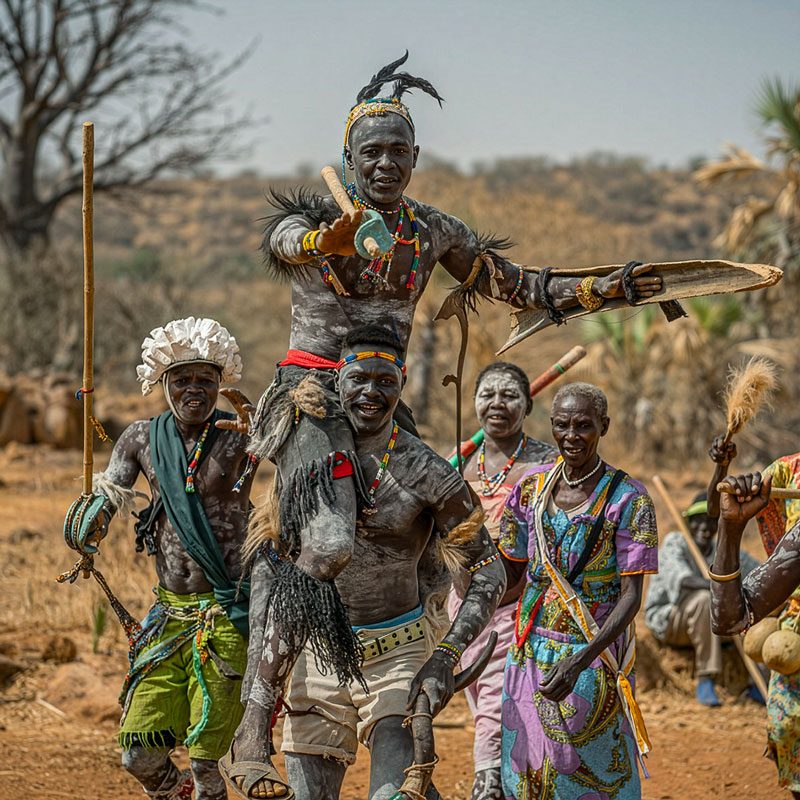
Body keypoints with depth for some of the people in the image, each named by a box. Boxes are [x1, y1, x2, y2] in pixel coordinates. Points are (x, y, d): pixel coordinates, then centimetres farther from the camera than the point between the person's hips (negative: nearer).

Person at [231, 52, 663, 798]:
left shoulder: (433, 232, 11)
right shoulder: (315, 214, -4)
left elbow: (518, 286, 15)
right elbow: (283, 238, -29)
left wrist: (603, 288, 1)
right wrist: (330, 236, -53)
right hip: (312, 396, -6)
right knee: (330, 545, -27)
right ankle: (258, 716, -23)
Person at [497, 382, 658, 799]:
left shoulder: (627, 498, -11)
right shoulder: (532, 486, 3)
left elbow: (631, 596, -14)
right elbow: (509, 573, 11)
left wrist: (580, 660, -26)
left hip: (592, 656, -4)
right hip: (530, 652, 4)